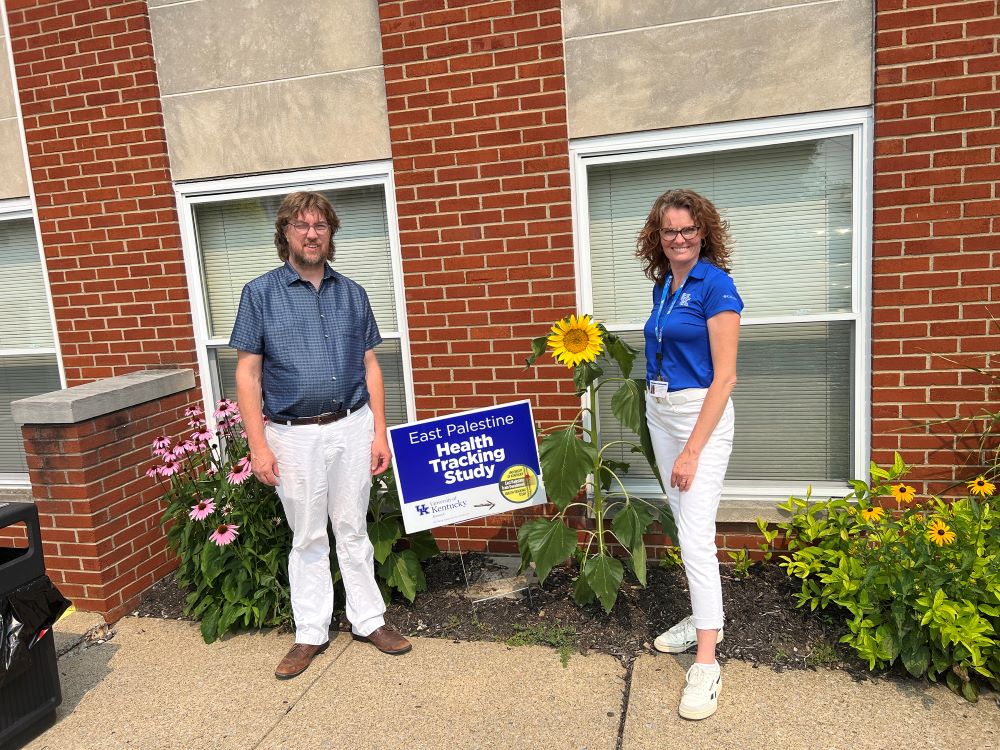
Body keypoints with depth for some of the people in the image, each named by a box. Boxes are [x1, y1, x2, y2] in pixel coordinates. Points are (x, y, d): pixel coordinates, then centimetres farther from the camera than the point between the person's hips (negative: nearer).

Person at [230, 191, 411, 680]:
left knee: (353, 530, 13)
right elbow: (248, 374, -3)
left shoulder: (352, 294, 7)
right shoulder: (260, 293, -1)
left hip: (351, 428, 2)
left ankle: (368, 620, 27)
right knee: (308, 538, 10)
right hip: (294, 436, -2)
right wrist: (258, 446, -9)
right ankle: (311, 634, 26)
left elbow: (370, 367, 8)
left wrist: (379, 433, 2)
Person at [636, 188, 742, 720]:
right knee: (684, 525, 16)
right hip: (658, 411, 8)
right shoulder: (663, 285, 9)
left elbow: (724, 376, -17)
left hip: (701, 412, -8)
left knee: (695, 536, -9)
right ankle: (705, 618, 33)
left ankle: (706, 665, 0)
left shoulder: (715, 285, -13)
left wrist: (693, 449, -21)